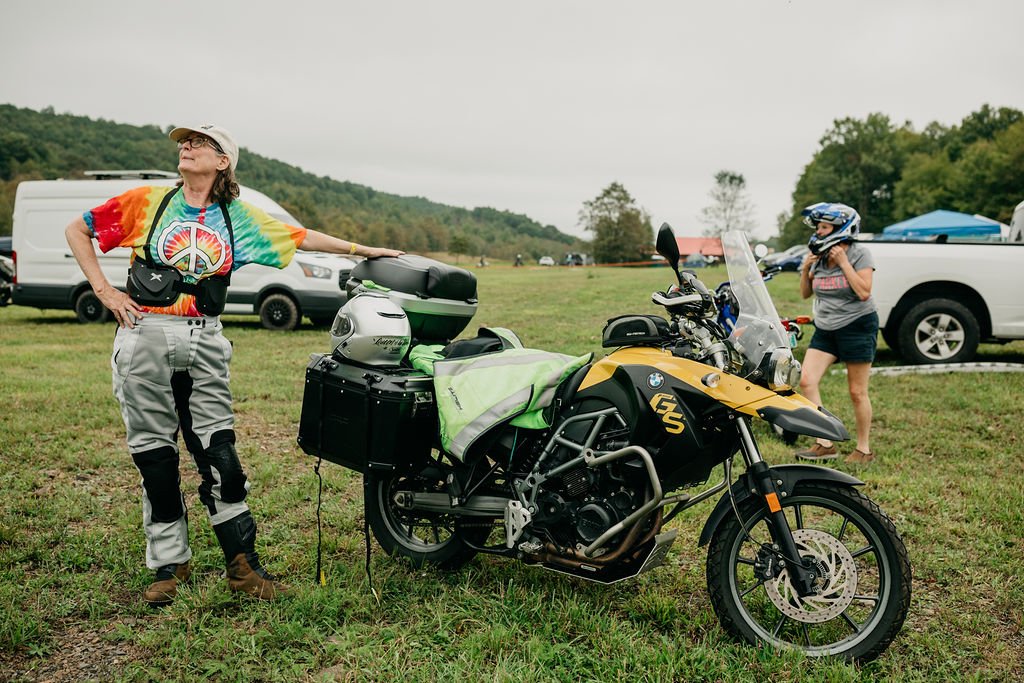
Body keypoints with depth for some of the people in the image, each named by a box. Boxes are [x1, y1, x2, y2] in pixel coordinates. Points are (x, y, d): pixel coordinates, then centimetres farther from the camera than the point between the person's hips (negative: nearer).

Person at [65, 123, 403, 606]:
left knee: (219, 453, -2)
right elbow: (77, 229, 12)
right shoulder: (148, 202, 6)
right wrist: (102, 289, 1)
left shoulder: (237, 217, 9)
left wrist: (364, 250, 14)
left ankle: (243, 565, 7)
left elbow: (300, 237, 13)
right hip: (145, 336, 0)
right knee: (154, 454, 5)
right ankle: (169, 563, 19)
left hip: (204, 343, 1)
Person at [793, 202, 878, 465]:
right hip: (825, 329, 6)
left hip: (857, 326, -6)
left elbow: (864, 292, -21)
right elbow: (805, 293, 13)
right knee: (807, 382, -9)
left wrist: (843, 262, -20)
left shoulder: (859, 254, -9)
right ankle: (825, 444, -1)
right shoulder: (819, 257, 7)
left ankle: (864, 449, 16)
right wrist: (805, 269, -3)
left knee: (857, 392, 1)